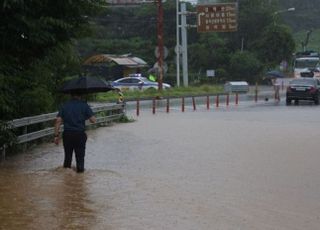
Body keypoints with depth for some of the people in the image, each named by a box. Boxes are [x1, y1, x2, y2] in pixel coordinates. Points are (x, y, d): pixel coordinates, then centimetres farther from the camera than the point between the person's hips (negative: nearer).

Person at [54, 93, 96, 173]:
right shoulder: (84, 105, -2)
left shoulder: (65, 105, 4)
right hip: (80, 134, -2)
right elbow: (93, 120, -6)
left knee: (67, 156, 14)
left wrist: (56, 135, -1)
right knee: (80, 156, 8)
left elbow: (58, 121, -3)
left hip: (67, 134, 2)